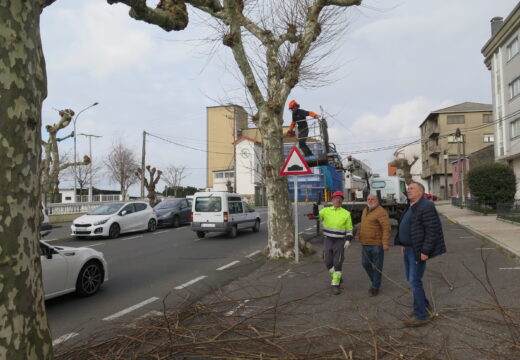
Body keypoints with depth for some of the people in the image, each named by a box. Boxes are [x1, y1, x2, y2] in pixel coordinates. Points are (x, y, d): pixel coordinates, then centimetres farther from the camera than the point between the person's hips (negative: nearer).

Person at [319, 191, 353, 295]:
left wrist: (348, 240, -8)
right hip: (328, 240, 2)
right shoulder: (325, 210, 4)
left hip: (340, 241, -1)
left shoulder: (346, 213, 1)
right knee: (328, 262, 3)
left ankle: (335, 284, 6)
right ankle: (337, 277, 29)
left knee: (338, 263, -4)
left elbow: (349, 229, 3)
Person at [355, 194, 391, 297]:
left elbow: (387, 228, -20)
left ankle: (375, 287, 15)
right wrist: (358, 234, 26)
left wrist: (386, 242, -26)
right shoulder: (365, 210, 13)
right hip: (366, 243, 8)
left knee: (377, 266, 3)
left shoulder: (381, 212, -14)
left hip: (377, 244, -8)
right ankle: (374, 280, 34)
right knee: (365, 263, 14)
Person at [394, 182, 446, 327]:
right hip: (409, 249, 10)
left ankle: (421, 316, 2)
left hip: (418, 251, -10)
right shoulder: (411, 207, 13)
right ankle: (425, 305, 33)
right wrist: (403, 245, 18)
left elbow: (432, 231, -21)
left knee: (415, 281, -7)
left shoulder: (426, 207, -17)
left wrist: (425, 251, -22)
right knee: (410, 278, 17)